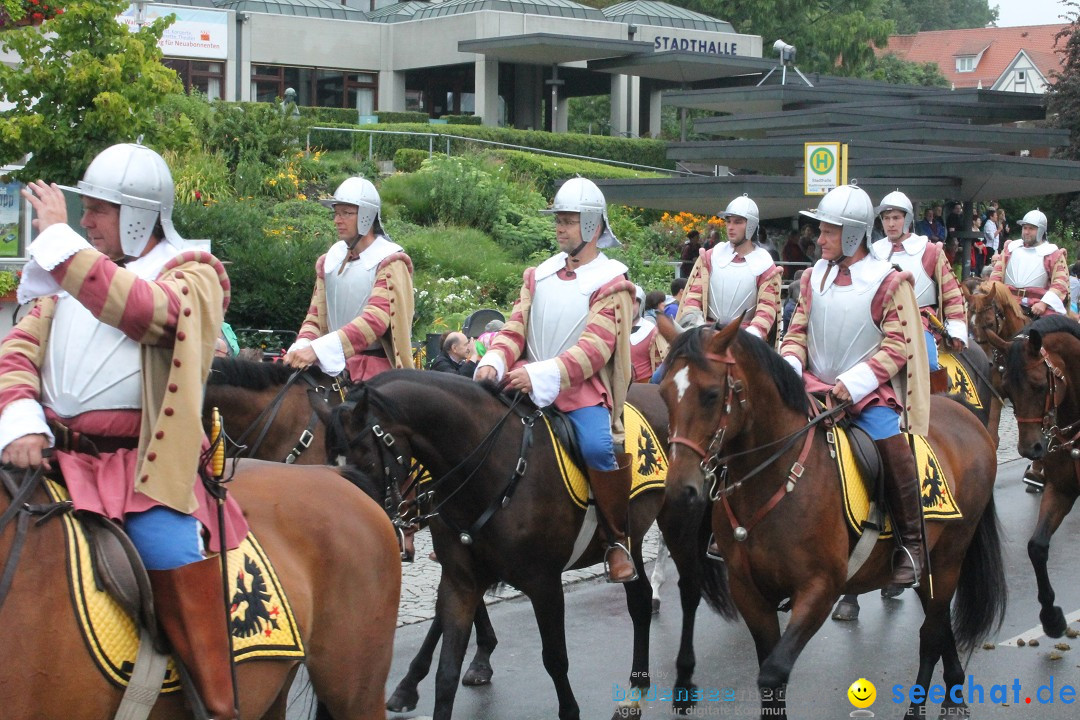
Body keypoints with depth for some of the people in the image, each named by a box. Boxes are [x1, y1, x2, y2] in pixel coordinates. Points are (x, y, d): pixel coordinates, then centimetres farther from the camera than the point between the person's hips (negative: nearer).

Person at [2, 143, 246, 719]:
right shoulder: (71, 273, 20)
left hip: (140, 463, -5)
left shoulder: (193, 275, 4)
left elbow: (143, 310, -20)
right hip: (55, 453, 5)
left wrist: (58, 237, -13)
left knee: (172, 555, -24)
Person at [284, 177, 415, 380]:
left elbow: (376, 319, -18)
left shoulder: (389, 262, -5)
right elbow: (316, 316, 14)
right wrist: (301, 347, -11)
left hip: (375, 365, -5)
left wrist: (318, 349, -28)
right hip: (333, 363, 5)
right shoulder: (329, 262, 13)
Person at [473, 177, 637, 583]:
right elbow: (515, 329, 9)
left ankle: (619, 540, -10)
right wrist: (494, 363, -14)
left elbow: (595, 348, -14)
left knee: (597, 446, -31)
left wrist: (541, 374, -28)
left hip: (583, 388, -5)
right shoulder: (539, 276, 16)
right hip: (526, 384, 6)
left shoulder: (611, 283, -2)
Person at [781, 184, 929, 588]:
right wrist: (789, 369, -10)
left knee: (891, 442, -29)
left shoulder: (889, 282, -5)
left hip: (868, 390, -4)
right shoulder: (814, 276, 9)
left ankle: (911, 543, -14)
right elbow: (798, 332, 11)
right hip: (816, 386, 4)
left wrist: (853, 383, -19)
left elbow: (898, 346, -8)